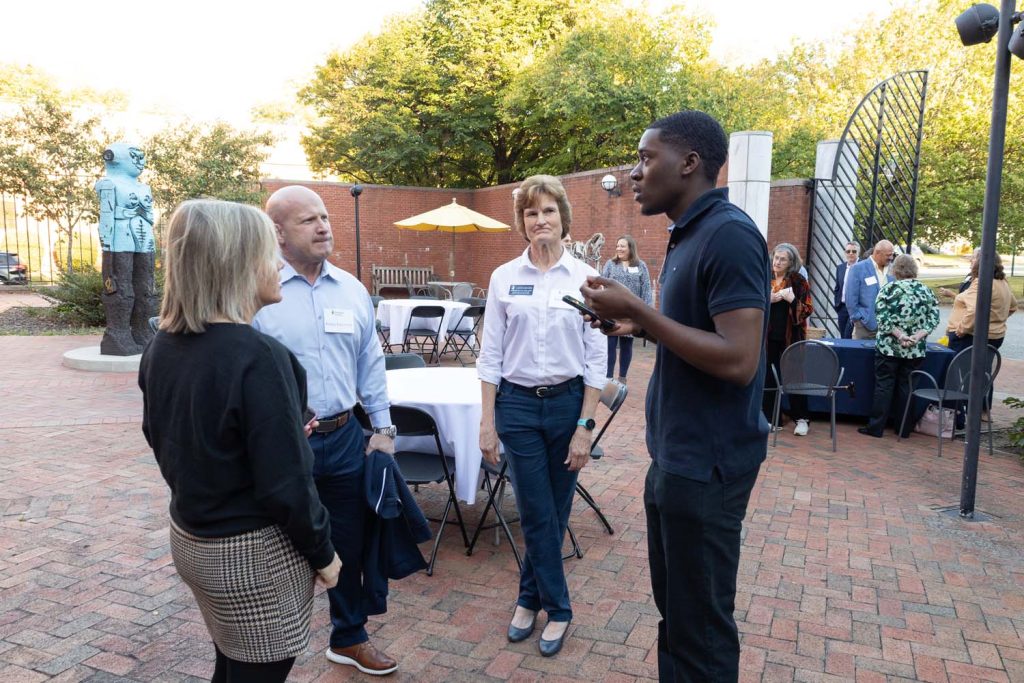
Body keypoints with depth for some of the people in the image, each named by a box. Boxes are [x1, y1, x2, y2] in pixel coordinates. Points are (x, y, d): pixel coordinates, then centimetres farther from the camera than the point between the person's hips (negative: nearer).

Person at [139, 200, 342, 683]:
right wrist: (322, 552, -9)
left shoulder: (161, 347, -1)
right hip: (252, 553, -7)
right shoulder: (257, 357, -26)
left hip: (188, 538, 8)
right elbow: (285, 483, -24)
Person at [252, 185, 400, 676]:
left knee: (350, 544, 18)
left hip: (345, 436, 5)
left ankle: (348, 637, 41)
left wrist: (382, 427, 8)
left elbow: (370, 363, 10)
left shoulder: (352, 289, 5)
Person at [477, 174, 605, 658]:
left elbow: (596, 359, -2)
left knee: (555, 511, 12)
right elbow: (490, 355, 1)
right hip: (518, 404, 0)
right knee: (537, 513, 5)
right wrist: (487, 421, -2)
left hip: (568, 403, 0)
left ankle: (530, 598, 32)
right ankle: (557, 610, 24)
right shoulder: (504, 277, 0)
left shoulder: (585, 277, -3)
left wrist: (585, 426, -6)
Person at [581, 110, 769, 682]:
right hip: (675, 457, 10)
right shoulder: (692, 234, 11)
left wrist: (639, 310, -22)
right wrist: (639, 326, 3)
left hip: (706, 464, -9)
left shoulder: (729, 234, -19)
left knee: (701, 626, 7)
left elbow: (738, 359, -25)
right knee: (675, 609, 22)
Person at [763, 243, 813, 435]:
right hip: (768, 335, 3)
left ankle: (802, 418, 9)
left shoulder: (798, 281, -2)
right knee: (767, 376, 5)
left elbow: (807, 310, -4)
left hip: (791, 336, -3)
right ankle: (768, 416, 15)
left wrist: (792, 299, -21)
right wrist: (767, 300, -11)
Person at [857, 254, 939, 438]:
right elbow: (934, 318, -1)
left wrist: (899, 334, -14)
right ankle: (904, 429, 16)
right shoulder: (925, 290, 5)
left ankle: (876, 427, 4)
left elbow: (882, 317, -15)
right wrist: (918, 335, -9)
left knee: (884, 386, 2)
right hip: (915, 350, 3)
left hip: (889, 347, -3)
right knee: (906, 387, 10)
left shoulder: (889, 288, -6)